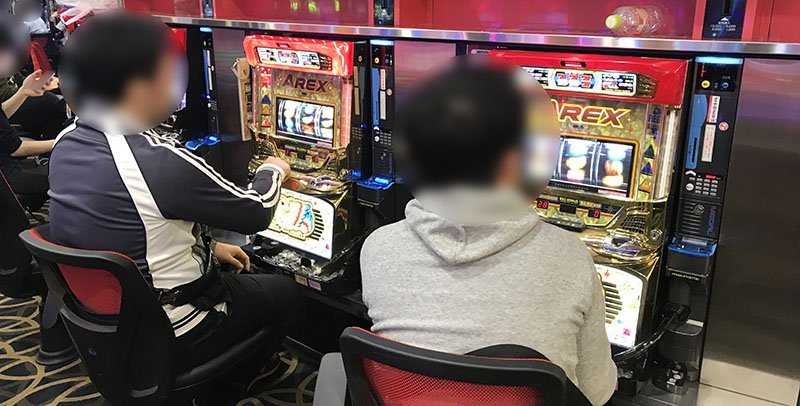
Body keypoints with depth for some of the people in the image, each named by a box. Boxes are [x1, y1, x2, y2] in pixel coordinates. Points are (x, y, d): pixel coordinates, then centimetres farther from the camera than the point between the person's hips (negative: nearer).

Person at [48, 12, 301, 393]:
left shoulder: (66, 145, -5)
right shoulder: (160, 163, -31)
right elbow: (256, 213, -16)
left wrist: (208, 247, 12)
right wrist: (273, 170, 5)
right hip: (168, 337, -7)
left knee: (228, 272, 30)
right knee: (284, 292, 17)